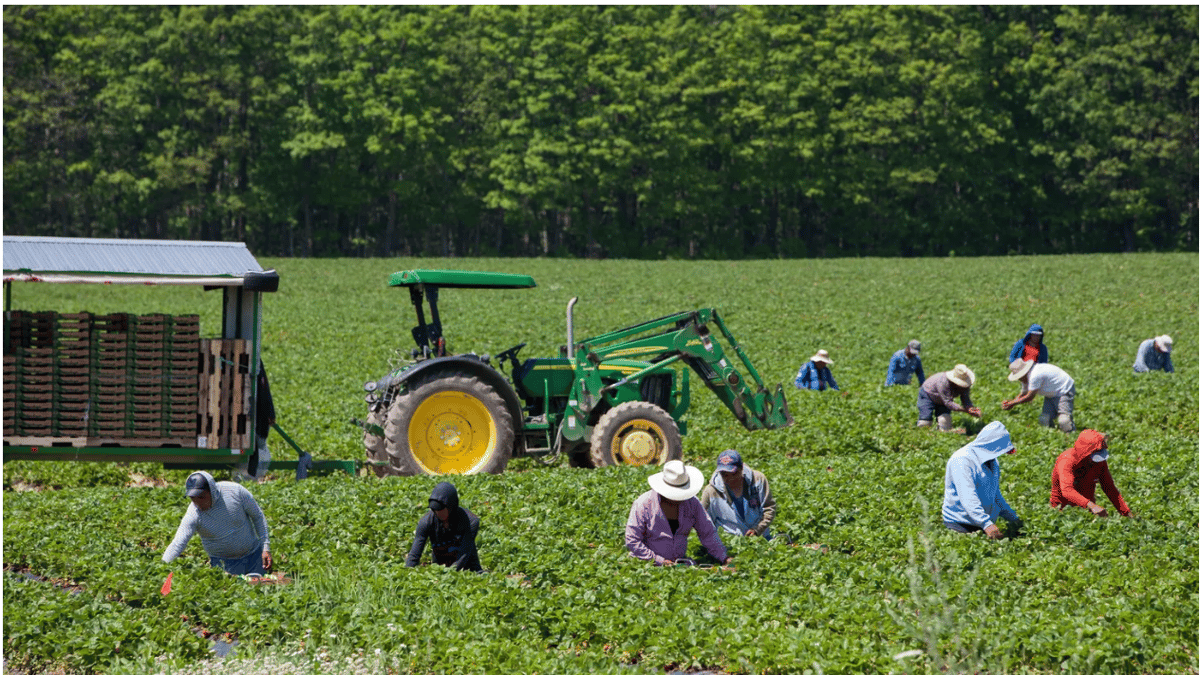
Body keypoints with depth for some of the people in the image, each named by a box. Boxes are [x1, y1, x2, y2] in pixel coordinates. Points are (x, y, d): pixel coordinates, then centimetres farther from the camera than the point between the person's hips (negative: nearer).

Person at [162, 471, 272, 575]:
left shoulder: (235, 491, -20)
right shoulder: (193, 514, -24)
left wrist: (265, 547, -7)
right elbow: (177, 545, -30)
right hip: (225, 564, -1)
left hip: (253, 554, 1)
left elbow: (258, 516, -6)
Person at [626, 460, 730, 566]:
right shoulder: (644, 504, -11)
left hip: (679, 561, 4)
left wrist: (723, 557, -3)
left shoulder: (692, 503, 3)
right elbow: (632, 541, -11)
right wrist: (659, 560, -17)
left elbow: (708, 533, 10)